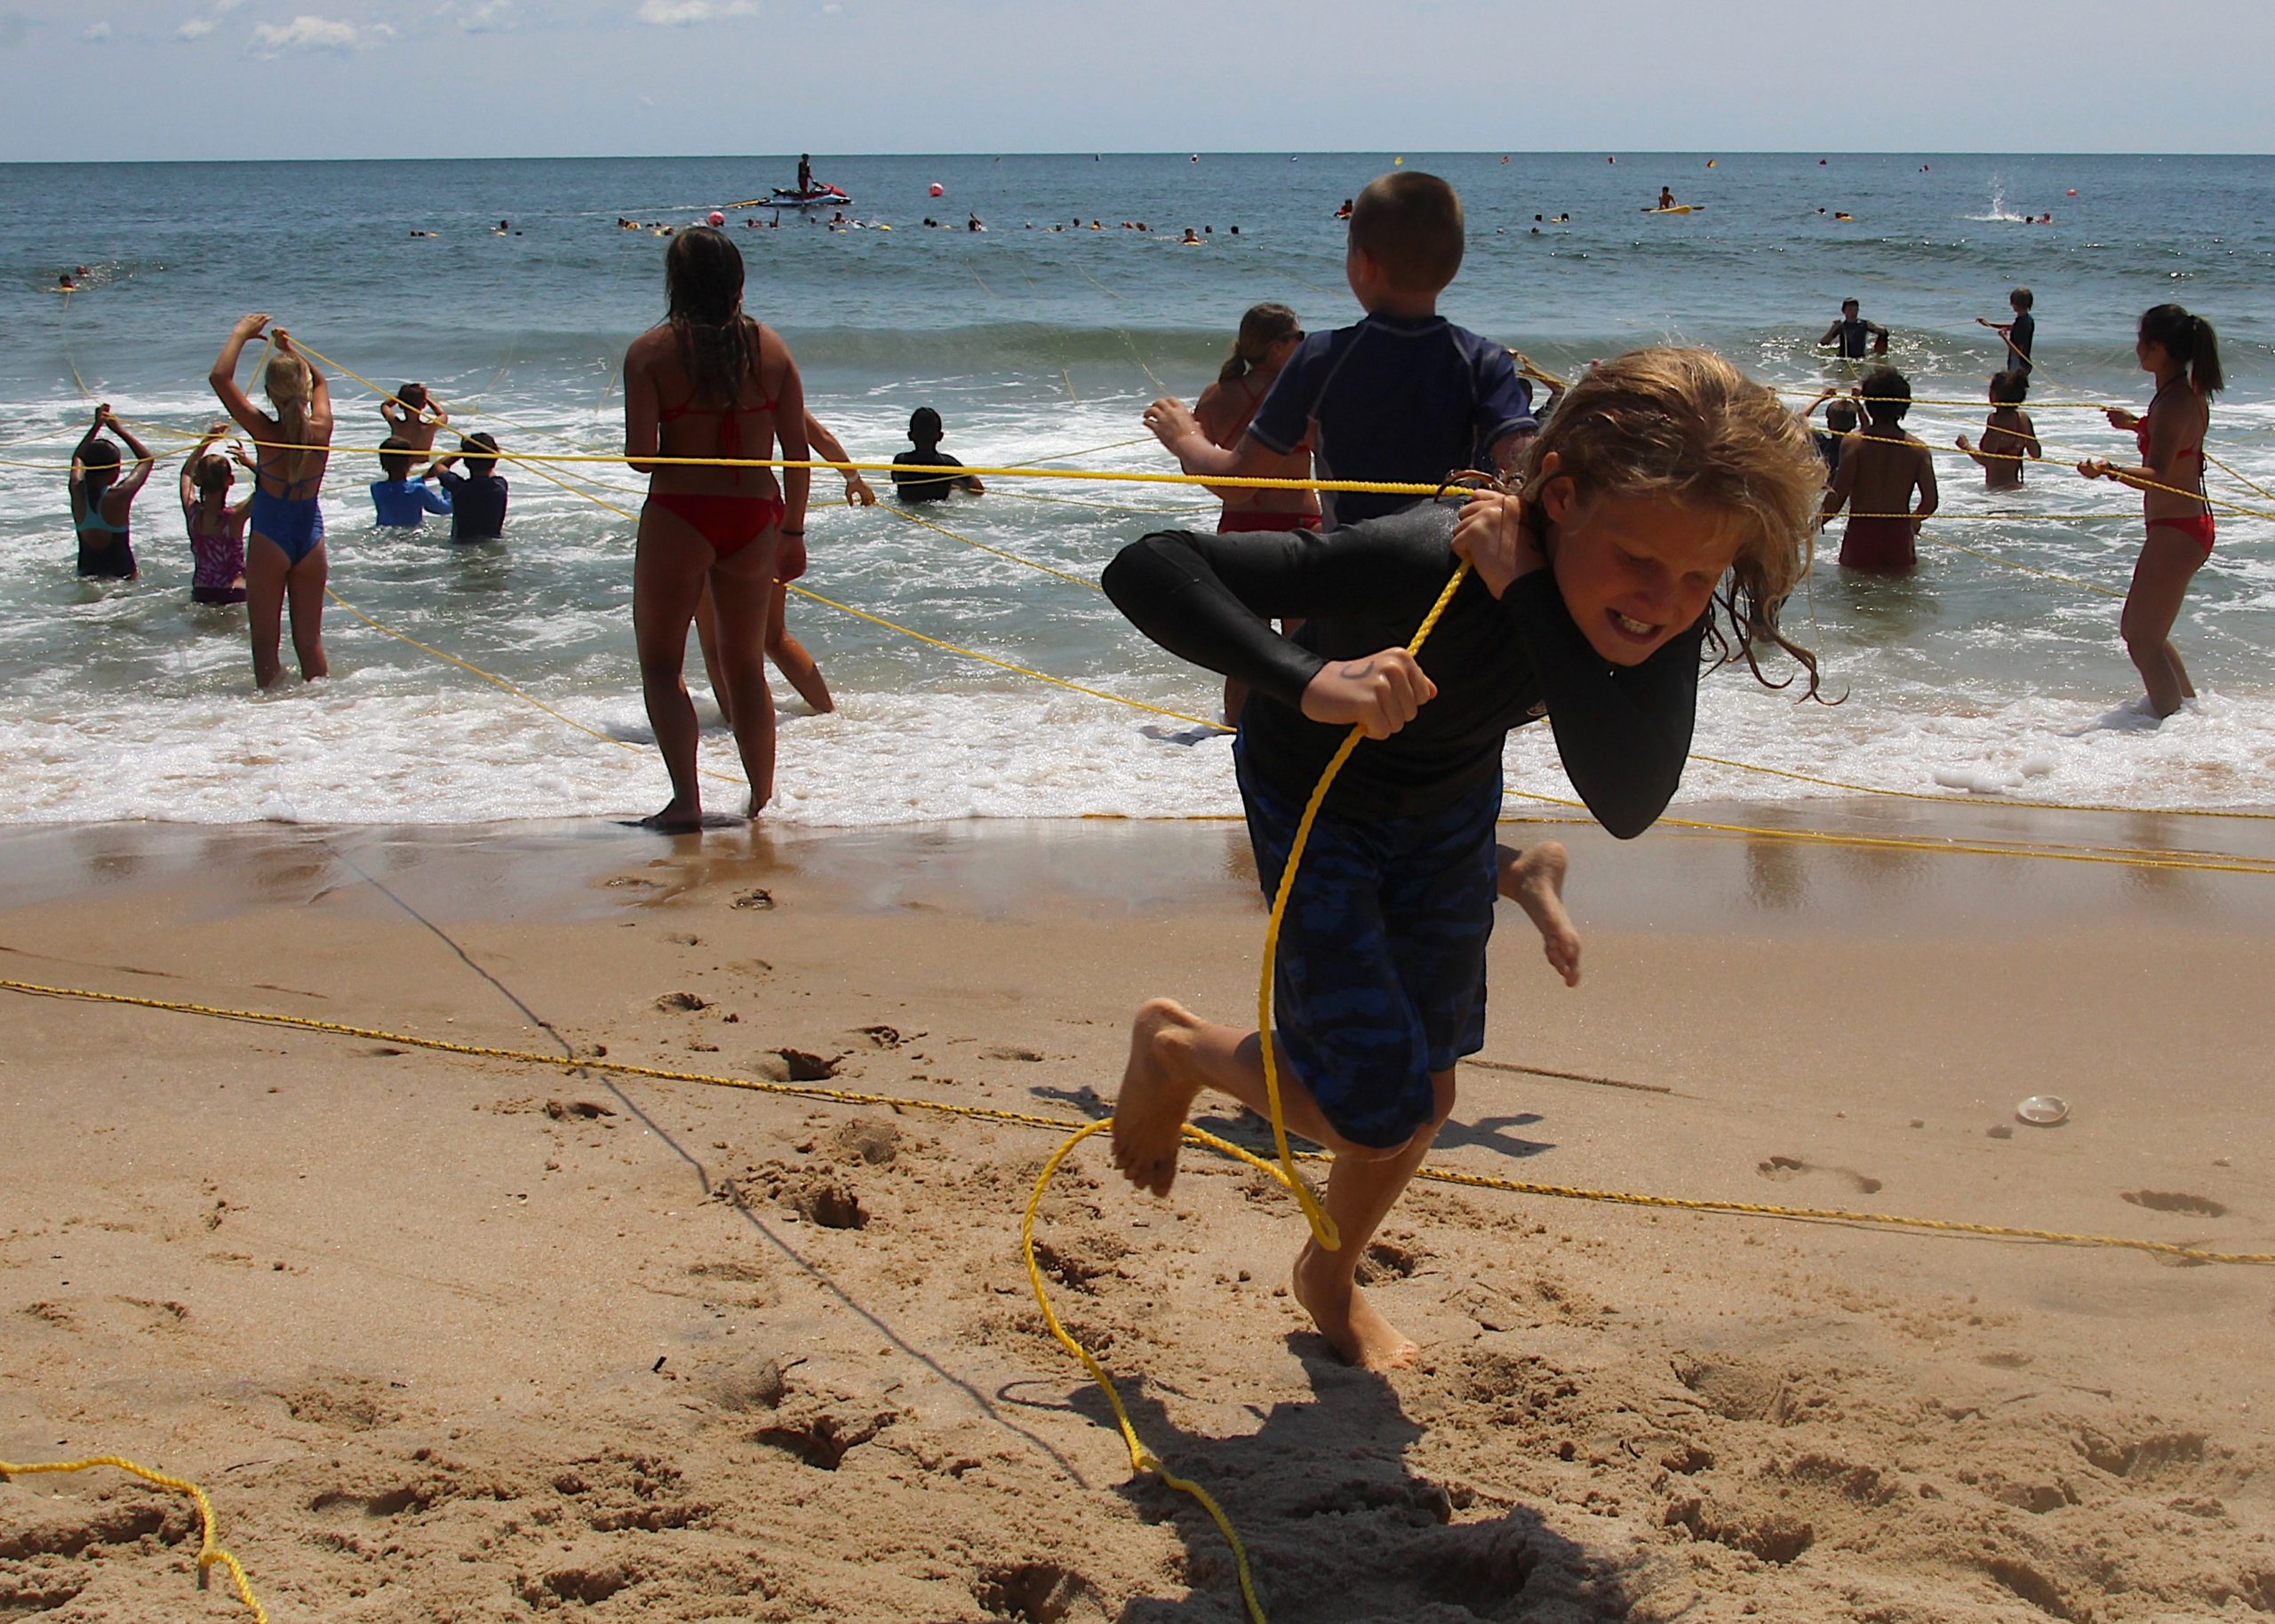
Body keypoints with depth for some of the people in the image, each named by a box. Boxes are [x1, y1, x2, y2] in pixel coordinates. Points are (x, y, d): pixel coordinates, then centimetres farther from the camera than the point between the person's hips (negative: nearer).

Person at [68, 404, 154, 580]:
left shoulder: (77, 491, 0)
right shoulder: (119, 495, -13)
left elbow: (77, 457, 24)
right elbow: (147, 459, 2)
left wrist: (96, 426, 27)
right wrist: (119, 429, 9)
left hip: (86, 573, 5)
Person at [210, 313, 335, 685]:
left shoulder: (267, 434, -16)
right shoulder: (321, 431, -7)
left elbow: (219, 377, -15)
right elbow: (320, 381, 17)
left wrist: (241, 333, -4)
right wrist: (290, 348, 20)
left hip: (270, 540, -4)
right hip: (311, 539, 4)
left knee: (265, 643, 3)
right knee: (310, 641, 11)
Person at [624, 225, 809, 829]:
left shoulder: (651, 351, -7)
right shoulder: (770, 347, 2)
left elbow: (640, 454, -13)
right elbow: (798, 451, 2)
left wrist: (670, 456, 10)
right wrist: (792, 530, 12)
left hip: (678, 516, -4)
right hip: (755, 515, 4)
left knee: (660, 663, 8)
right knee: (746, 667, 17)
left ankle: (685, 798, -6)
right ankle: (762, 802, 23)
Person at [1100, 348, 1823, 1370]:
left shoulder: (1672, 604, -29)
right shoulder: (1423, 563, -43)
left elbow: (1629, 802, -42)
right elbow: (1145, 570, -45)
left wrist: (1529, 592, -47)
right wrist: (1310, 682, -60)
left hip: (1451, 801, 5)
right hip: (1313, 793, -5)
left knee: (1423, 1092, 17)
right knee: (1376, 1116, -7)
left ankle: (1331, 1282, 49)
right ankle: (1176, 1047, 24)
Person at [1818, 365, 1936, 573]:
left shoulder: (1853, 442, -8)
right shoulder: (1917, 450, -1)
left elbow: (1838, 495, -14)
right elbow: (1930, 503, -3)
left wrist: (1819, 520, 4)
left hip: (1861, 532, -1)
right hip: (1899, 535, 2)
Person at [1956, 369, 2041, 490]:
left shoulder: (1996, 419, -16)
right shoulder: (2023, 418, 7)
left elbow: (1986, 460, -21)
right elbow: (2036, 454, 15)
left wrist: (1965, 445, -6)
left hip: (1998, 489, -8)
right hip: (2016, 486, 8)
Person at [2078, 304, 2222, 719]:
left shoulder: (2175, 402, -21)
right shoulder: (2188, 393, 9)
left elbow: (2158, 474, -33)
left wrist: (2110, 470, -49)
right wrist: (2137, 425, 42)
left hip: (2175, 532, -11)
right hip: (2188, 527, 11)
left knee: (2143, 640, -6)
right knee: (2138, 630, 23)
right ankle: (2190, 705, 37)